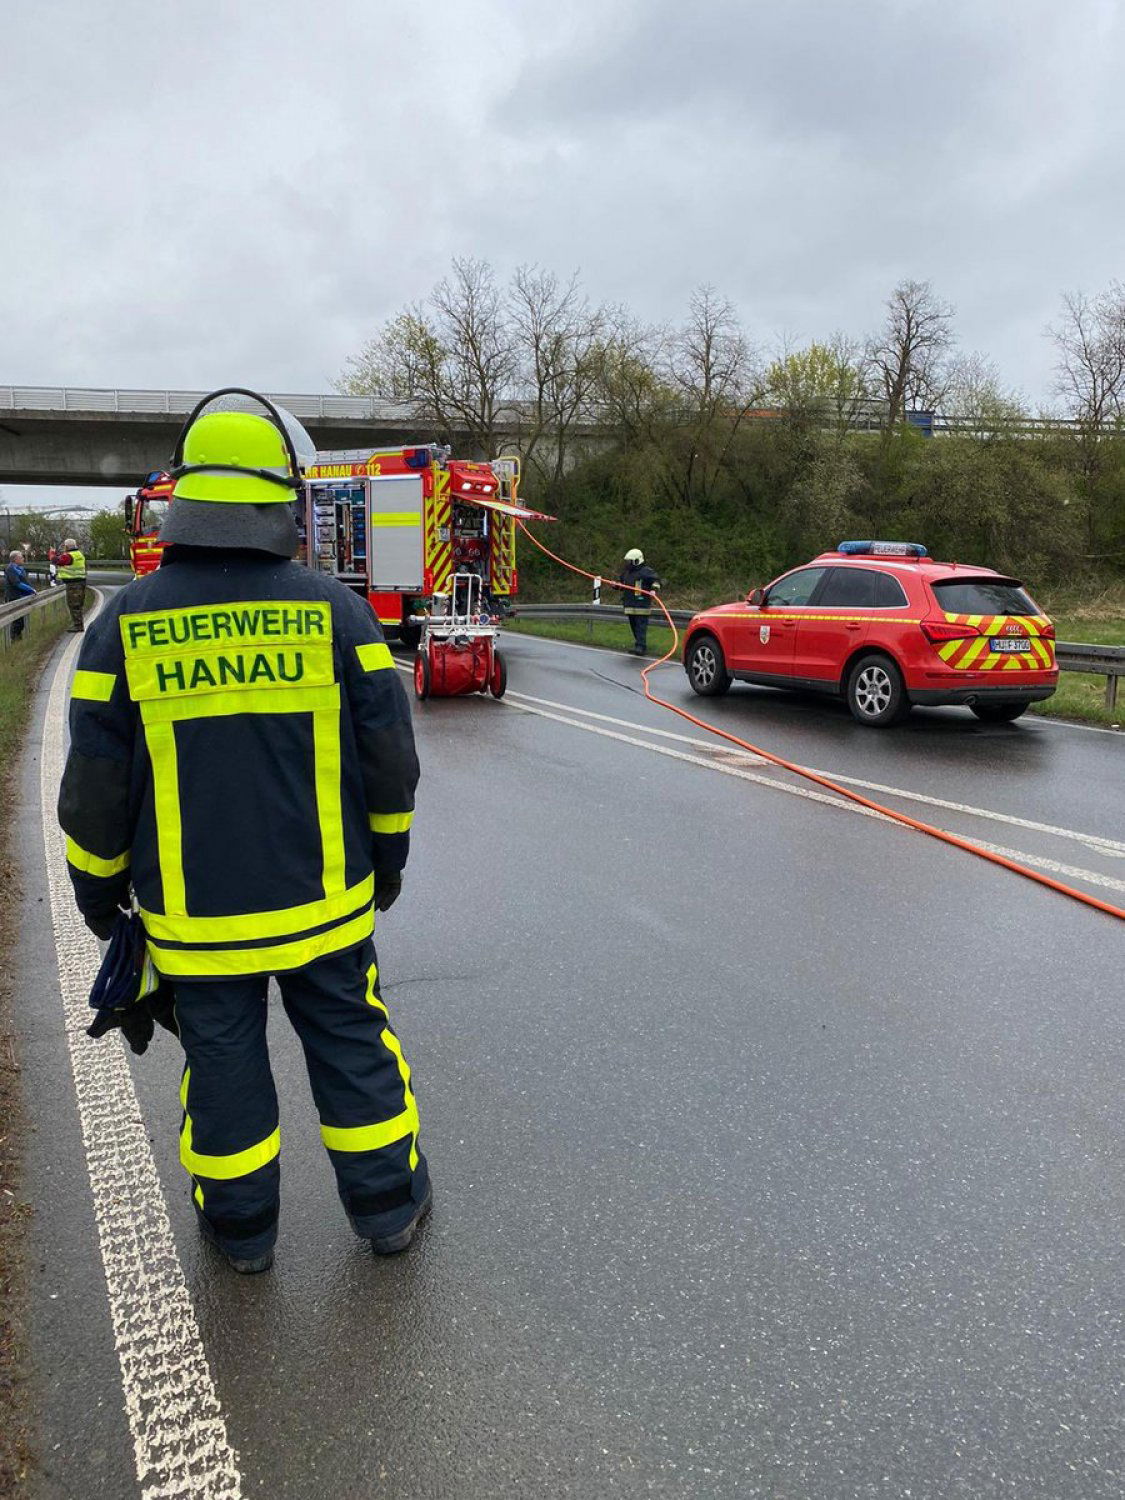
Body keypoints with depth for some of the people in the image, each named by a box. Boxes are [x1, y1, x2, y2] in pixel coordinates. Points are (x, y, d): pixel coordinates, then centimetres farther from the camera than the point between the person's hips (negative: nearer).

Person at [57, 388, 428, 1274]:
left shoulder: (127, 623, -7)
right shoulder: (335, 610, -9)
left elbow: (96, 782, -3)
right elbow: (389, 751, -4)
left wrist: (99, 886, 12)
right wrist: (388, 856, 11)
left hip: (195, 916, 1)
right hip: (323, 901, 0)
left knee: (224, 1061, 16)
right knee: (351, 1044, 16)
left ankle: (242, 1226, 34)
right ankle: (388, 1207, 31)